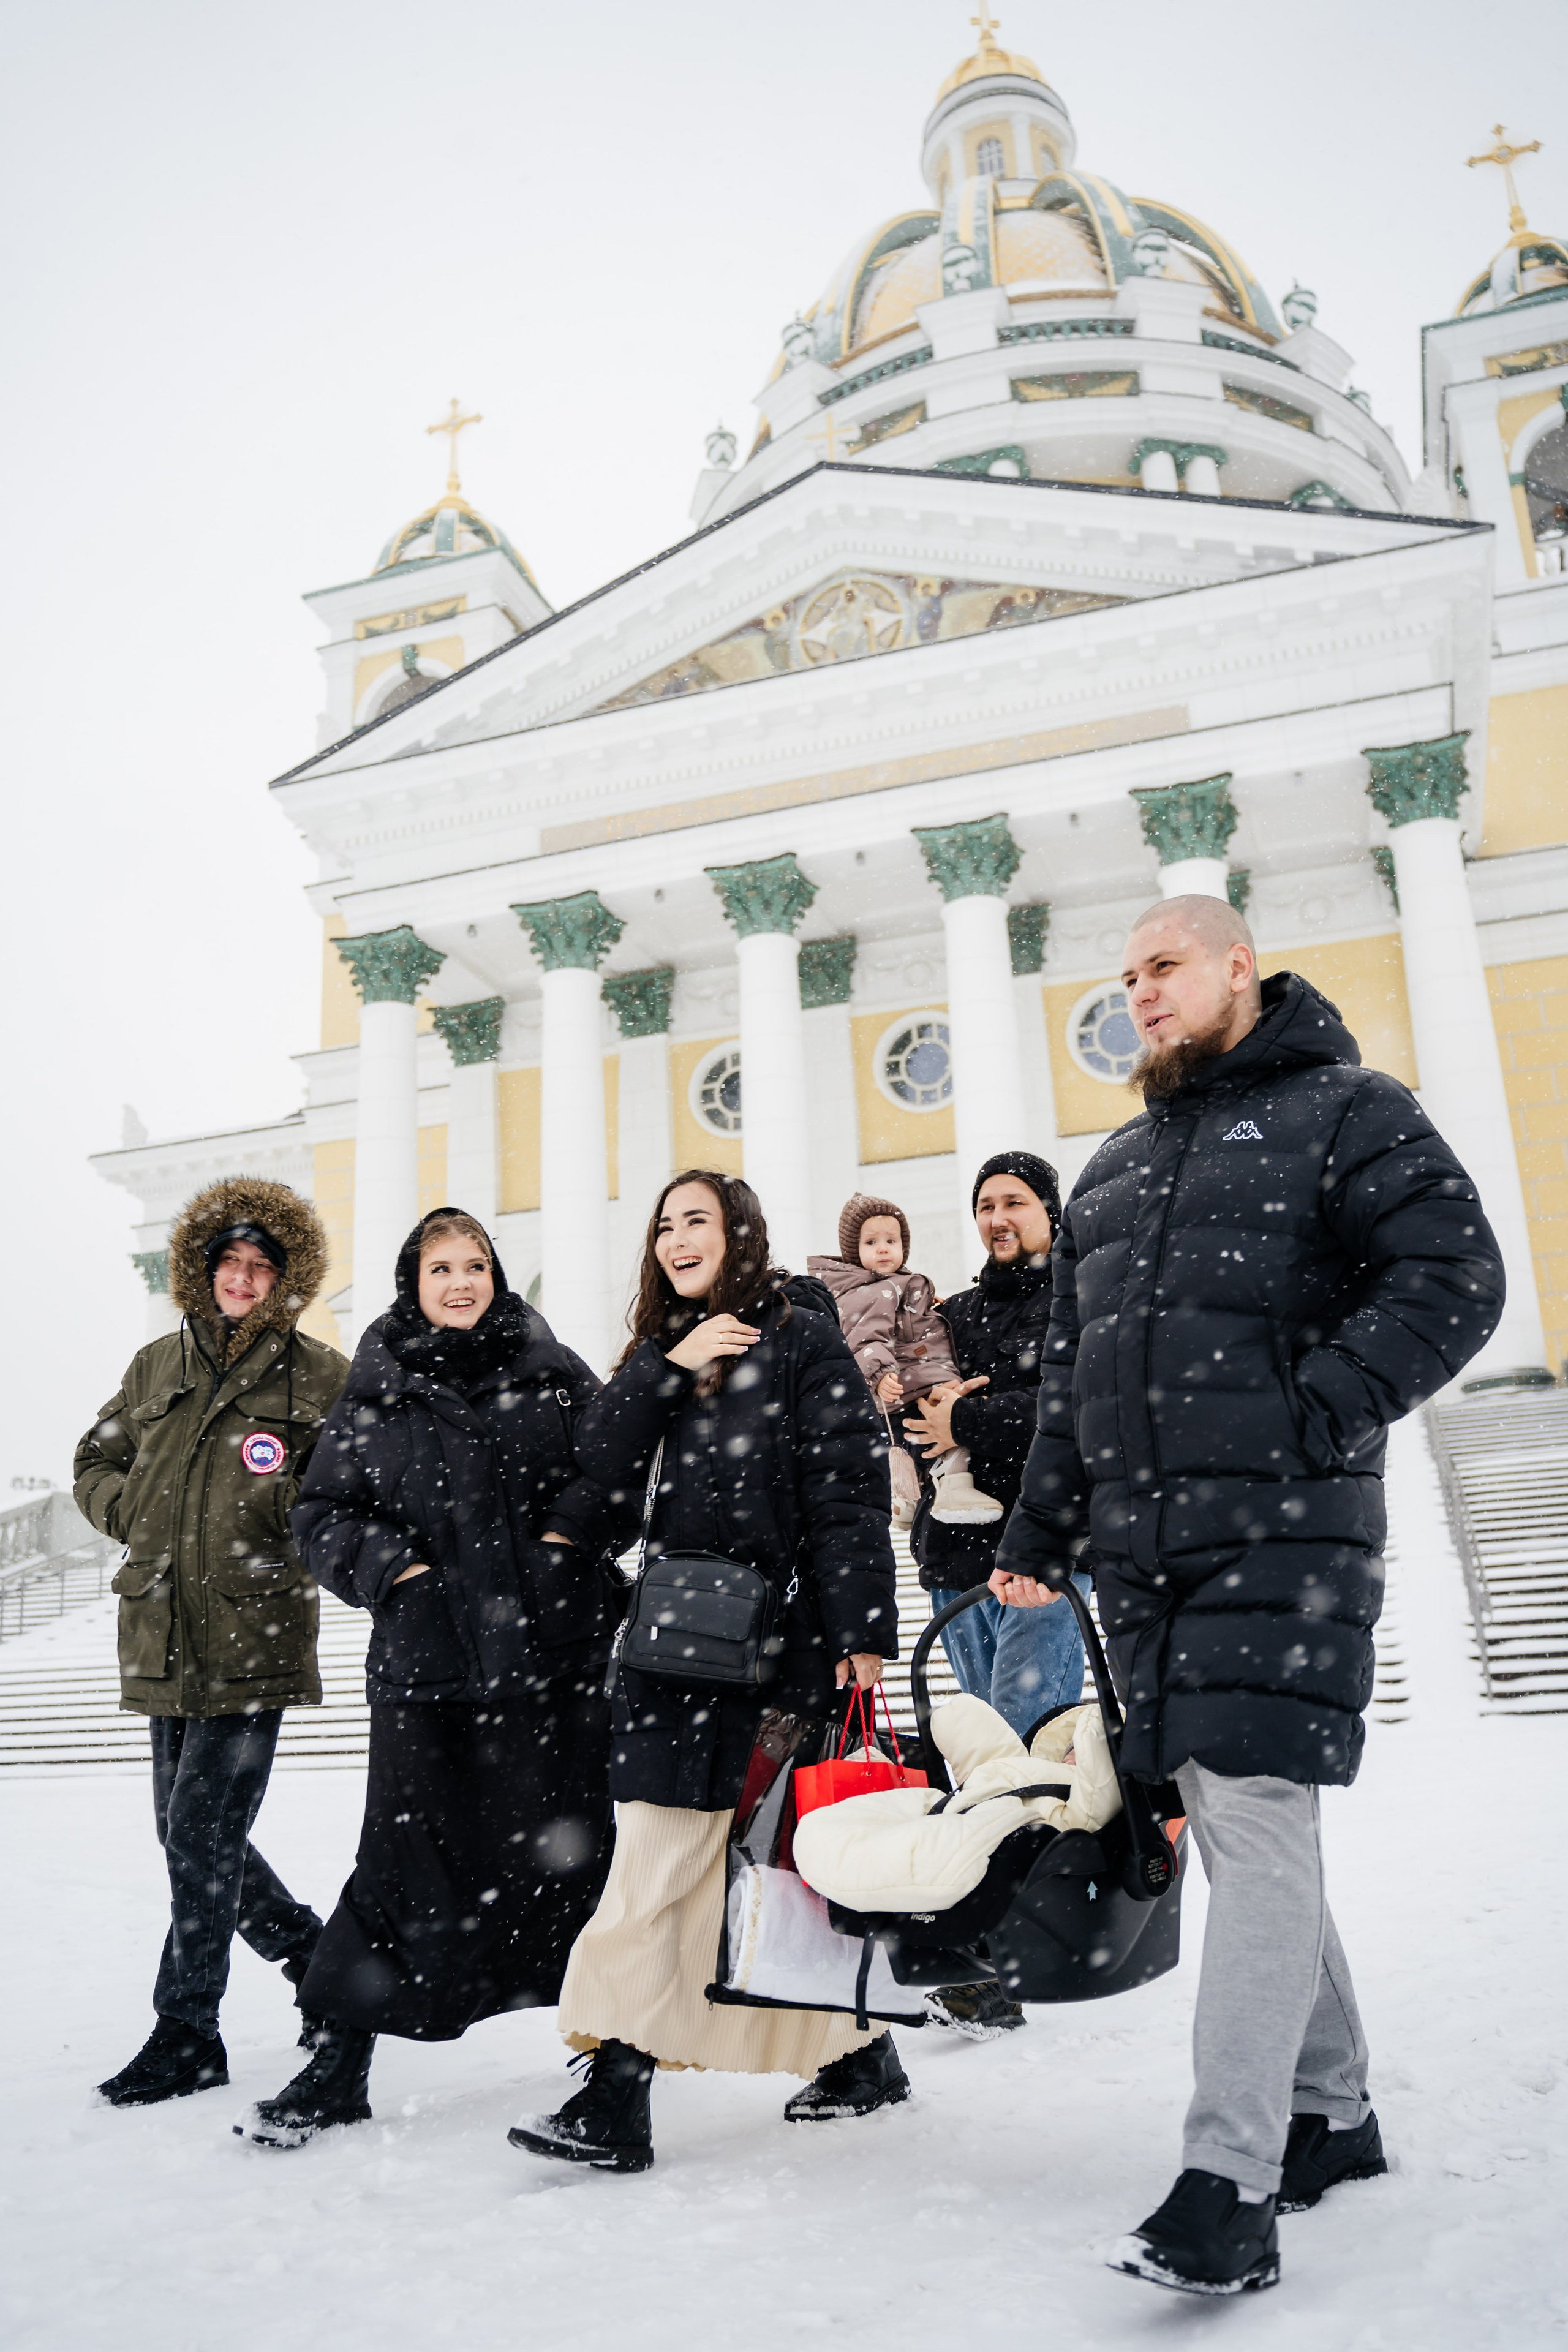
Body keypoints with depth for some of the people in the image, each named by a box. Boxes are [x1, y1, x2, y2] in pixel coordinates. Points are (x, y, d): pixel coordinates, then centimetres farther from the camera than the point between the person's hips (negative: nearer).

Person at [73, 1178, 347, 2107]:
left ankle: (187, 2035, 12)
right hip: (164, 1643, 6)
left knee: (201, 1837, -4)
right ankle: (313, 1952, 34)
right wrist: (137, 1513, 3)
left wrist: (290, 1514, -18)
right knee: (194, 1836, 13)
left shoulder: (322, 1377, -2)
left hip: (254, 1643, -6)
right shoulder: (158, 1366, 13)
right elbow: (97, 1465, 21)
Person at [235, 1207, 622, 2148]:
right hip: (425, 1662, 0)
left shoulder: (552, 1372, 7)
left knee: (565, 1844, 10)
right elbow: (323, 1514, 7)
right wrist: (391, 1566, -7)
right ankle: (341, 2063, 16)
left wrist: (571, 1526, -7)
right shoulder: (374, 1395, 6)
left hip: (553, 1653, 1)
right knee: (408, 1856, 1)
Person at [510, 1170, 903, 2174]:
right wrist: (665, 1370, -7)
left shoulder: (802, 1336, -3)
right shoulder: (662, 1351, 18)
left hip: (783, 1641, -6)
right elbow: (599, 1469, 5)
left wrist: (862, 1630, -16)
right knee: (658, 1868, 5)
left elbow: (851, 1488, -10)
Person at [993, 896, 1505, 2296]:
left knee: (1259, 1830, -10)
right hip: (1140, 1553, 7)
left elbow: (1456, 1279, -10)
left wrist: (1312, 1418, -17)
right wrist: (1041, 1532, 17)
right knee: (1235, 1836, 12)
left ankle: (1232, 2183, -5)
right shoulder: (1113, 1170, 21)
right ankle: (1332, 2111, 28)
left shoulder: (1348, 1113, 2)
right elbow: (1070, 1373, 21)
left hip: (1281, 1539, -7)